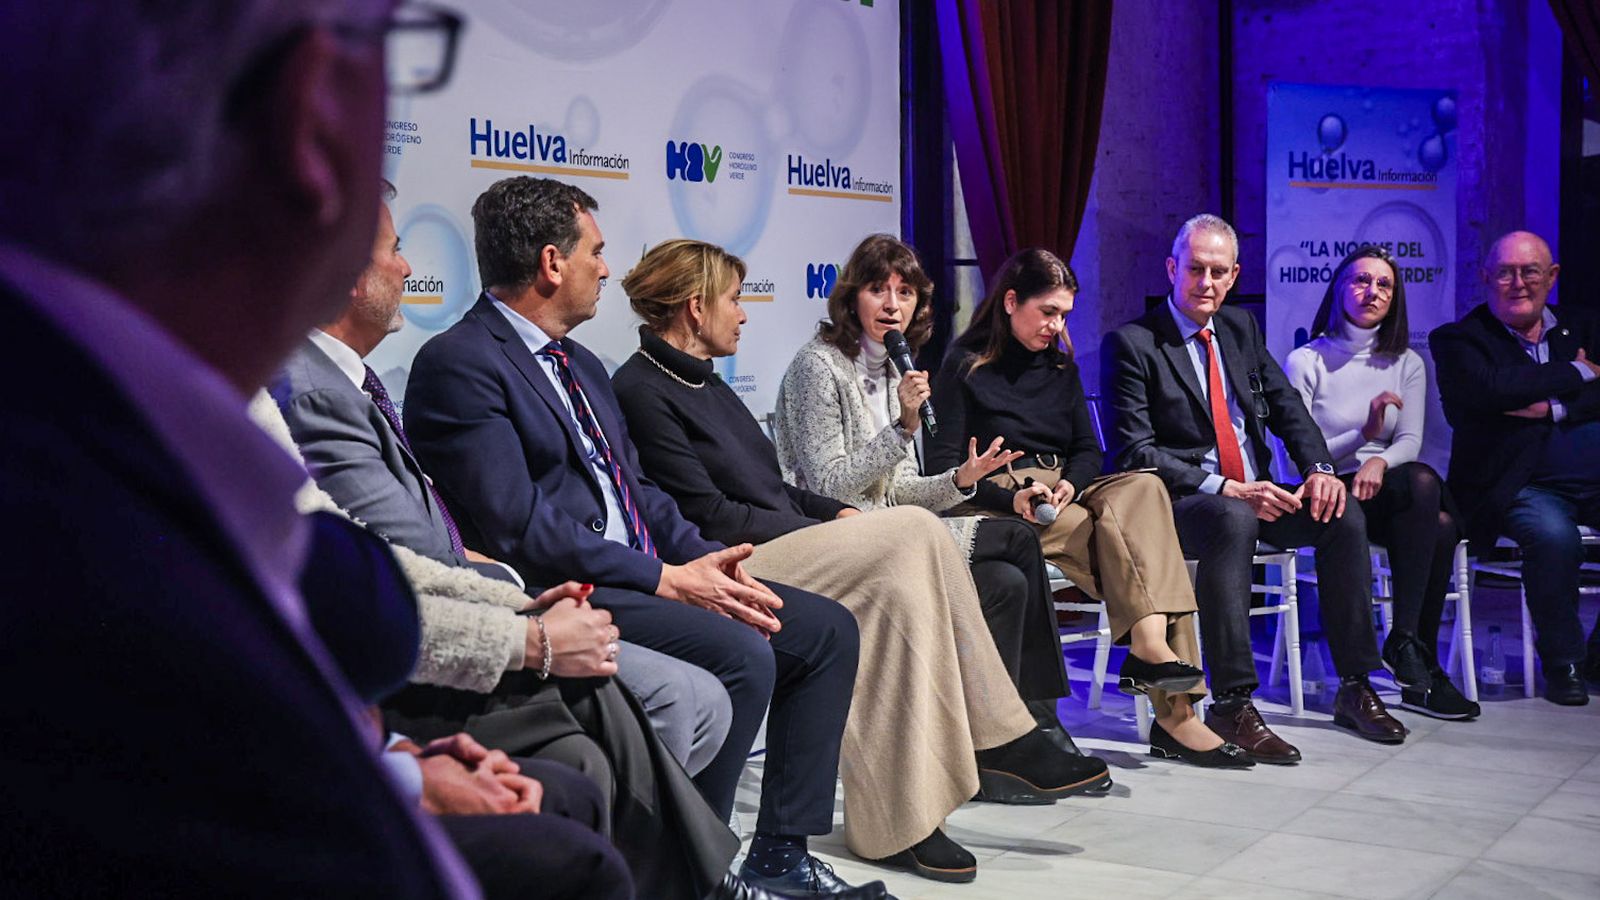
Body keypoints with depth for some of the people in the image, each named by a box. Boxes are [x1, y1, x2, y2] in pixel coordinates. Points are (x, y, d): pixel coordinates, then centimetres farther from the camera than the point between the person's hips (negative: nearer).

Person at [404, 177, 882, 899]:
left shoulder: (582, 365, 20)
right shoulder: (458, 364, -10)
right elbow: (518, 525, -19)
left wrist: (709, 561, 0)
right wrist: (665, 578, -18)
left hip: (635, 576, 10)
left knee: (827, 628, 3)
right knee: (740, 652, -29)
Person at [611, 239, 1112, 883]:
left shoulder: (701, 381, 22)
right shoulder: (642, 390, -7)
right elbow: (709, 516, -13)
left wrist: (836, 514, 4)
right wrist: (830, 530, -11)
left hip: (781, 543, 8)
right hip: (738, 568, -8)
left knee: (896, 587, -18)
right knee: (911, 533, -21)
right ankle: (1001, 744, -15)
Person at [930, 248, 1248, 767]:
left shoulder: (1060, 366, 19)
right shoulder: (966, 367, 0)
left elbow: (1088, 450, 15)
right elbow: (943, 466, -8)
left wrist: (1070, 483, -9)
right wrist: (1013, 496, -23)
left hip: (1063, 497, 5)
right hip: (997, 508, -5)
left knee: (1144, 486, -26)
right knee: (1118, 530, -29)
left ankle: (1149, 647, -41)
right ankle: (1174, 711, -37)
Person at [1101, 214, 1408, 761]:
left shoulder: (1241, 328, 15)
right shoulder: (1131, 344, -7)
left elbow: (1288, 408, 12)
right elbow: (1135, 452, -15)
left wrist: (1319, 467, -9)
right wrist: (1225, 490, -23)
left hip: (1253, 495, 7)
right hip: (1179, 504, -7)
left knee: (1344, 514, -15)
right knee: (1233, 521, -37)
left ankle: (1354, 689, -4)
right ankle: (1230, 705, -34)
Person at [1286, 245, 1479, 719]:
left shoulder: (1407, 363, 16)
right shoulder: (1306, 361, 2)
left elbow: (1411, 441, 3)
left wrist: (1381, 460, -20)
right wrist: (1363, 434, -17)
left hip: (1387, 489, 4)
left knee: (1442, 524, -31)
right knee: (1422, 482, -33)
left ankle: (1408, 645, -22)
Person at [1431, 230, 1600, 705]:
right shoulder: (1457, 339, 6)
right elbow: (1492, 389, -14)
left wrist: (1553, 409, -11)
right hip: (1511, 484, -4)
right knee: (1553, 534, -34)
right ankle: (1562, 662, -10)